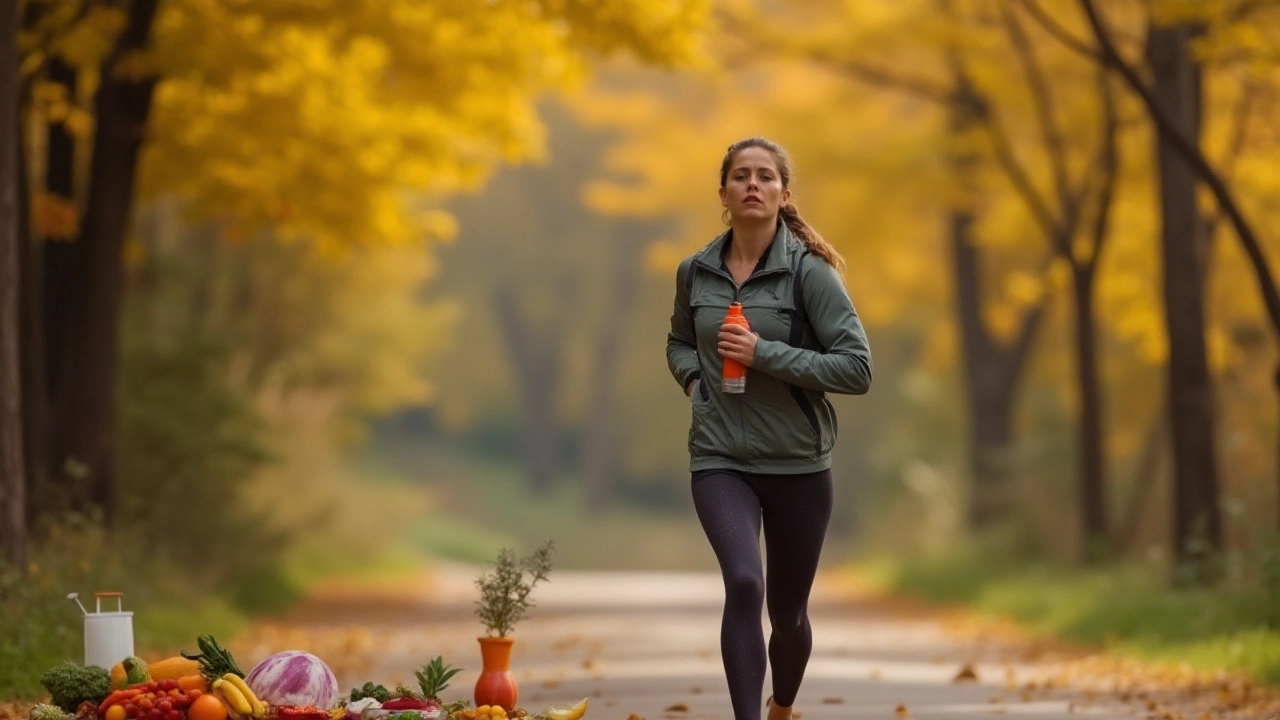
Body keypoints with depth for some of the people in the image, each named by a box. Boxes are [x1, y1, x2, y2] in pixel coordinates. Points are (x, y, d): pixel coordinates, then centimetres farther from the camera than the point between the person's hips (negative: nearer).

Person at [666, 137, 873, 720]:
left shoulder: (808, 272, -9)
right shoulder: (695, 272, 2)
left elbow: (856, 368, -14)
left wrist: (764, 354, -20)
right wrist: (693, 379, 1)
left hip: (798, 466, -1)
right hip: (720, 460, 1)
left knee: (788, 612, 13)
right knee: (743, 584, -25)